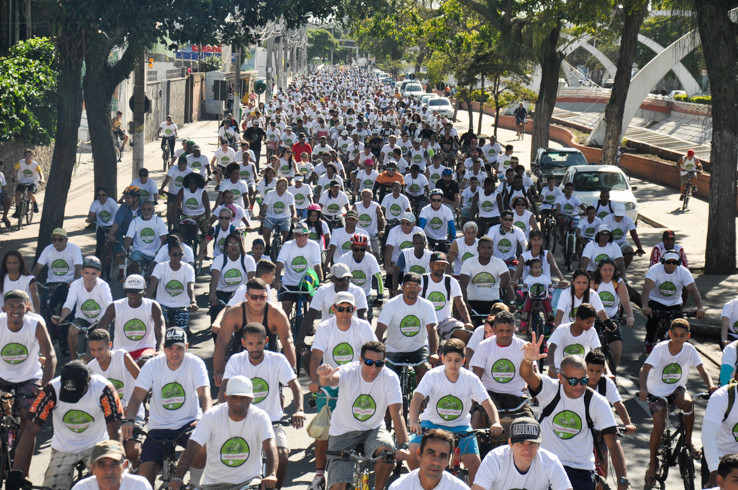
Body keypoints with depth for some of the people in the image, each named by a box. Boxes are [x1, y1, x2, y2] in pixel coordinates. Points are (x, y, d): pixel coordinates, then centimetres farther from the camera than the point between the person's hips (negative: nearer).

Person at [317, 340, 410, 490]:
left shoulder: (390, 378, -17)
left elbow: (396, 413, -23)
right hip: (343, 431, -1)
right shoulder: (349, 372, -20)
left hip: (373, 429, 1)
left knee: (387, 450, -32)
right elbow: (331, 380, -42)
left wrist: (403, 446, -36)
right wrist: (325, 377, -68)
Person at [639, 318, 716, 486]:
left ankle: (688, 441, -8)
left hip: (677, 389, 2)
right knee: (659, 426, -18)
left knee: (688, 402, -32)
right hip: (657, 392, -2)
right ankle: (653, 463, 5)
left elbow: (702, 371, -11)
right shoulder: (660, 348, -20)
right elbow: (644, 370, -27)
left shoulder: (689, 349, -11)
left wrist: (711, 386, -32)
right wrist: (643, 389, -45)